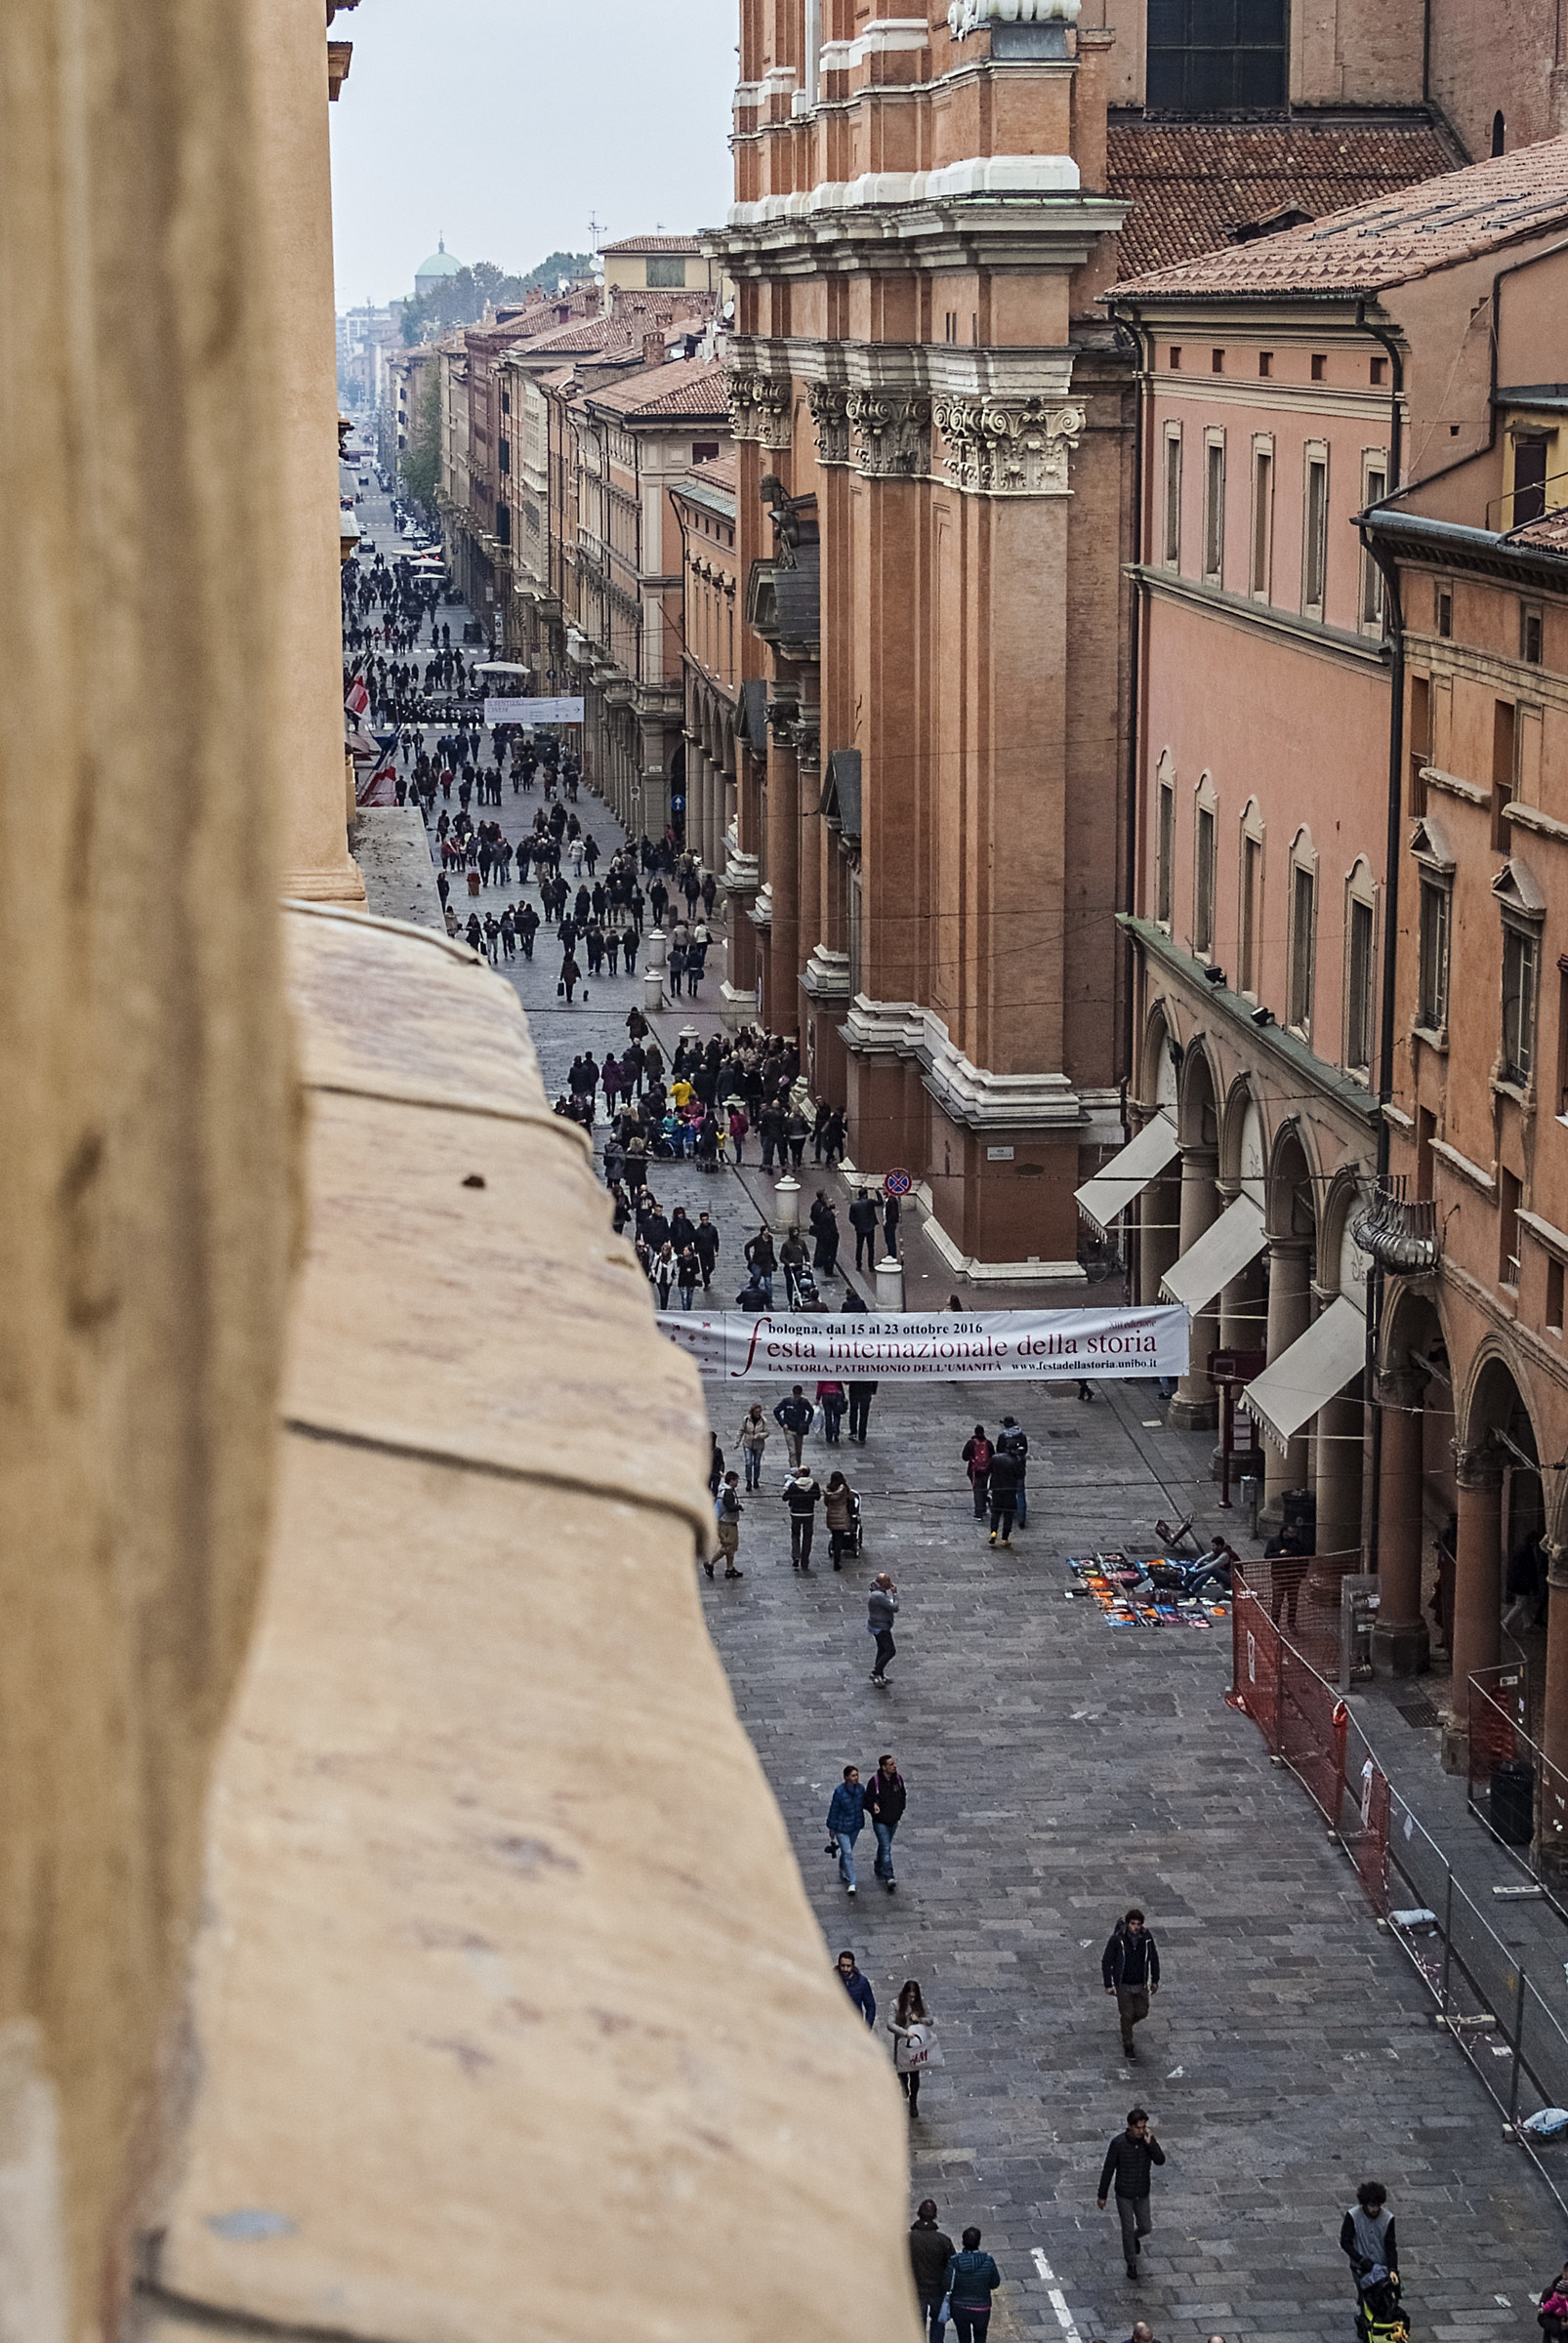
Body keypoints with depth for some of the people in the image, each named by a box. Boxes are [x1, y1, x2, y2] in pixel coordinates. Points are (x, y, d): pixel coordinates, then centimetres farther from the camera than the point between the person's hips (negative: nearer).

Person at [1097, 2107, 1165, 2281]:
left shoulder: (1149, 2139, -13)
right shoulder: (1118, 2143, -21)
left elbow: (1160, 2160, -23)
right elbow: (1108, 2169, -12)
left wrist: (1149, 2143, -37)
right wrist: (1102, 2195, -7)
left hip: (1142, 2194, 3)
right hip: (1124, 2194, -3)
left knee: (1145, 2227, 13)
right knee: (1128, 2229, 6)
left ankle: (1135, 2237, 49)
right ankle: (1131, 2263, 27)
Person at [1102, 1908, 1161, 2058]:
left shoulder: (1146, 1937, -10)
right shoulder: (1117, 1939, -21)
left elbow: (1153, 1958, 5)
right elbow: (1106, 1961, -12)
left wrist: (1155, 1980, 7)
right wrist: (1108, 1984, -12)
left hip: (1141, 1984, 3)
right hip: (1123, 1985, -3)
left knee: (1142, 2012, 10)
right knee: (1127, 2015, 2)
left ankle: (1127, 2025, 43)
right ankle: (1128, 2046, 21)